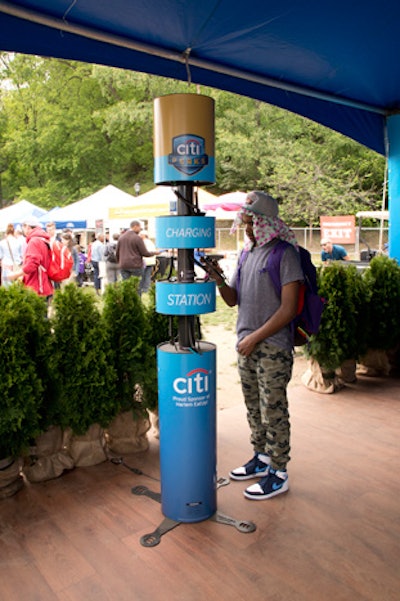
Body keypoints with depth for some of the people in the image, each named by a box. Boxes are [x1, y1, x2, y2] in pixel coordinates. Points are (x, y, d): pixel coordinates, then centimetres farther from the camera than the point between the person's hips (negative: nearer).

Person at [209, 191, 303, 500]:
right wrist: (219, 280, -5)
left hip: (273, 347, -7)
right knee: (255, 408, 18)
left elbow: (288, 308, -16)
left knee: (273, 411, 3)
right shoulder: (247, 254, 12)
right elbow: (233, 300, 14)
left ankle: (278, 474, 18)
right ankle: (262, 459, 35)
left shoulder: (285, 254, -11)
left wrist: (256, 337, -17)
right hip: (247, 345, 8)